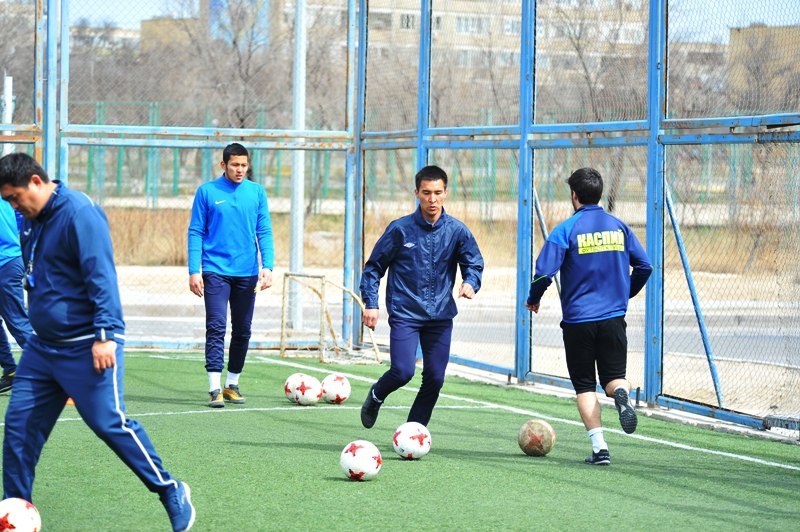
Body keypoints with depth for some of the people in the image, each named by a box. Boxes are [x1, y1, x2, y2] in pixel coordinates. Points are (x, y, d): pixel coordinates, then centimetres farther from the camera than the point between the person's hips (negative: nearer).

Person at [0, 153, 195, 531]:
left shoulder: (79, 213, -16)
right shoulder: (31, 219, 11)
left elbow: (101, 277, -22)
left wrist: (105, 334, -27)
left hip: (86, 348, -8)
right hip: (42, 347, 8)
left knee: (110, 424, -6)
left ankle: (171, 493, 7)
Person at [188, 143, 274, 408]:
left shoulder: (257, 192, 6)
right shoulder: (207, 192, 0)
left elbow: (264, 232, 7)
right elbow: (195, 233, 0)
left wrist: (267, 266, -5)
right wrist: (194, 271, -7)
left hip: (247, 273, 3)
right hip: (215, 271, -3)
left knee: (242, 331, 8)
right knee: (216, 328, -11)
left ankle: (232, 384, 21)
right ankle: (215, 389, -12)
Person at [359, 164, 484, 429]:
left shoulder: (457, 231, 2)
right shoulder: (400, 229, -4)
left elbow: (474, 263, 7)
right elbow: (374, 267, 3)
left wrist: (470, 283, -16)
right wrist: (371, 304, -5)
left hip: (441, 315, 3)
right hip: (405, 314, -3)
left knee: (435, 379, 2)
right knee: (403, 371, -15)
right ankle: (376, 397, 18)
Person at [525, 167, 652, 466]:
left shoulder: (566, 230, -7)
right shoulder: (618, 226, 5)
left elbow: (544, 273, -14)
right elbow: (644, 266, 7)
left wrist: (533, 300, 6)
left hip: (578, 320, -2)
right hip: (614, 317, 3)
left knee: (585, 385, 9)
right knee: (615, 375, 12)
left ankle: (599, 448, -1)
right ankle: (621, 393, -25)